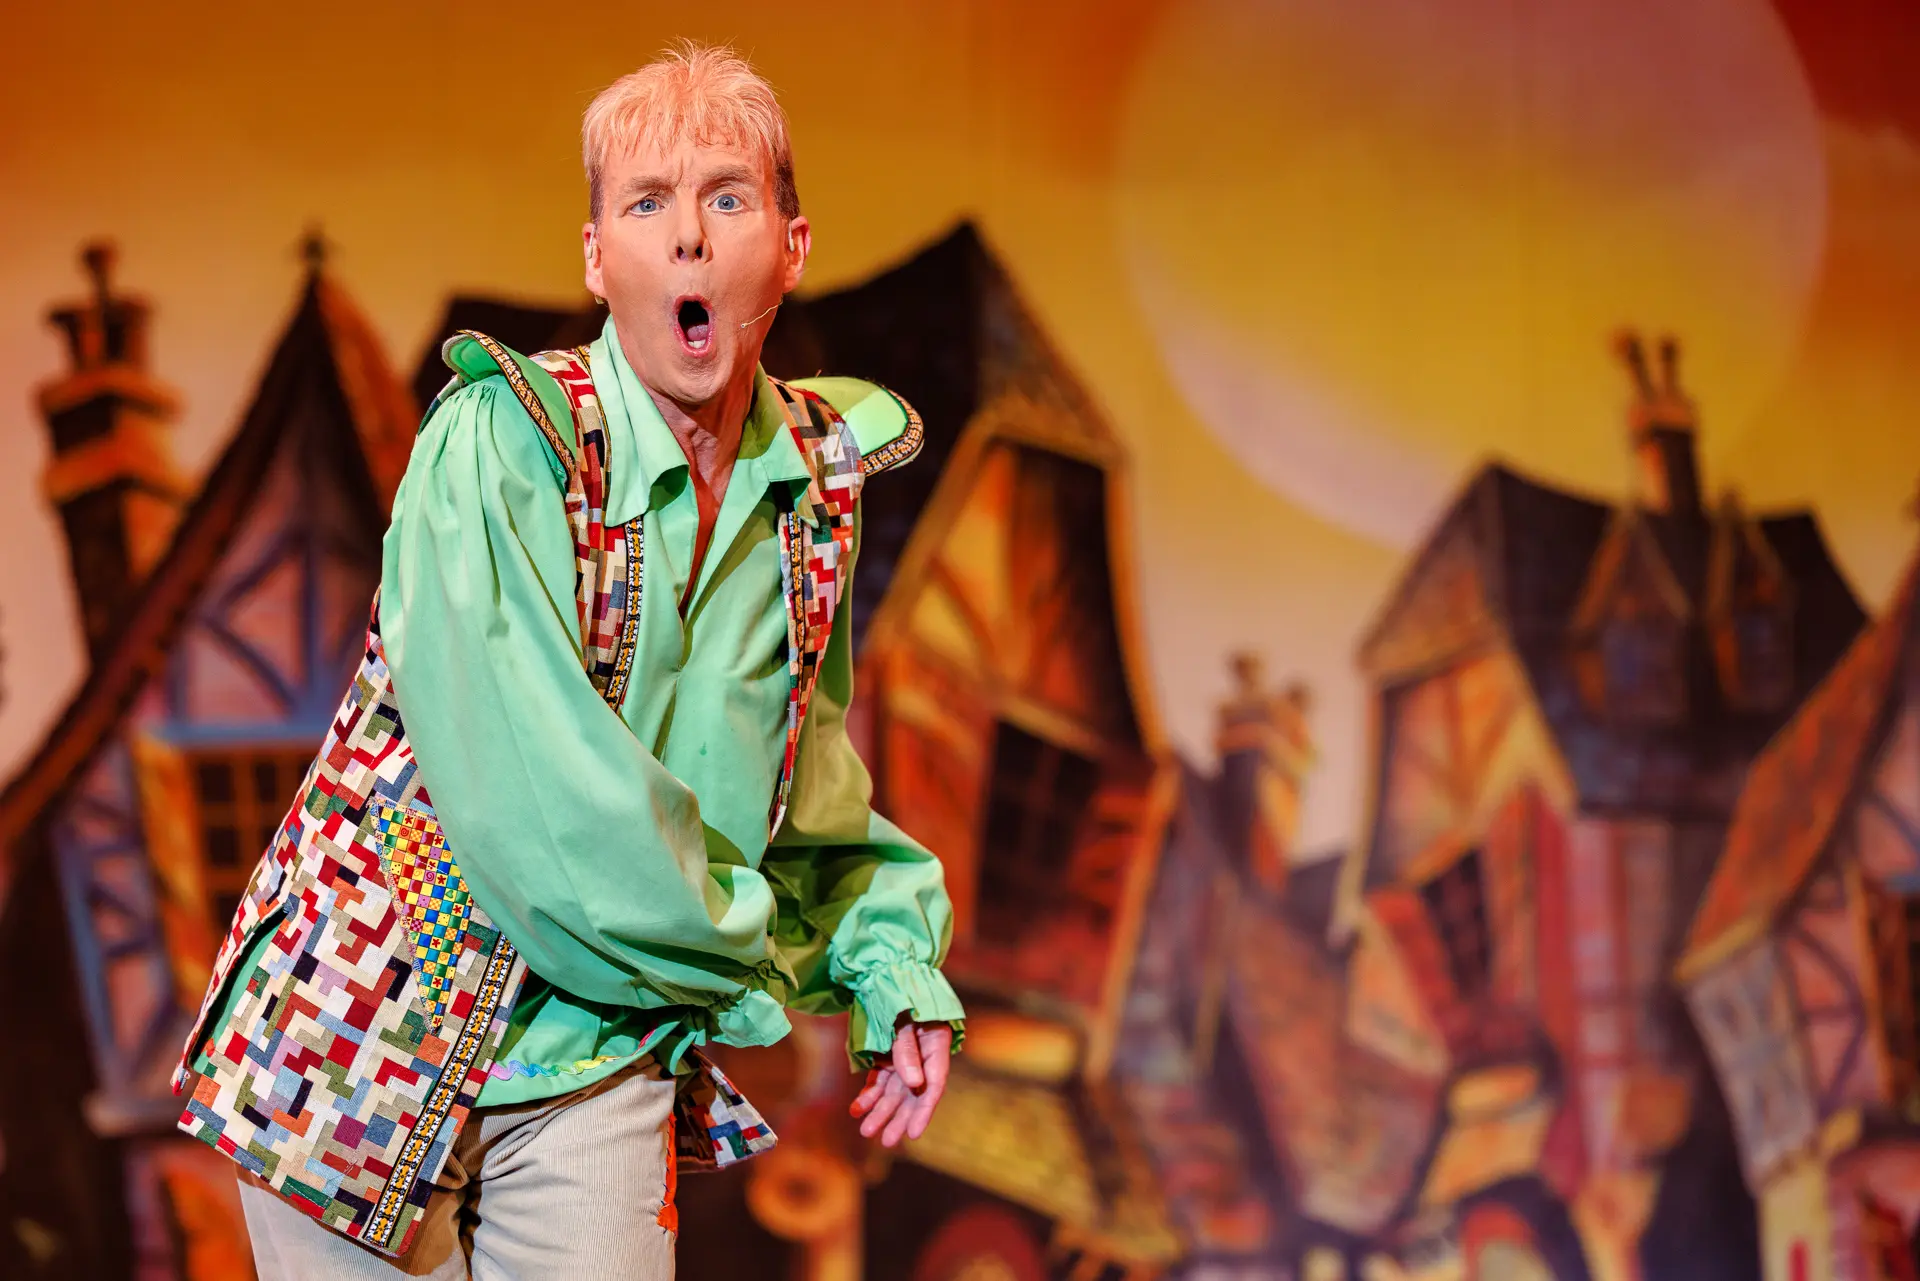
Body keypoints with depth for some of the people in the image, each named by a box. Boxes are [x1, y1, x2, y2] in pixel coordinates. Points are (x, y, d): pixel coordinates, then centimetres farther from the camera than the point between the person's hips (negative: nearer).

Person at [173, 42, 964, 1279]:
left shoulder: (817, 480, 3)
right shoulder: (496, 442, -16)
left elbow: (813, 780, 17)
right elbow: (535, 794, -24)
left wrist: (897, 967, 1)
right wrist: (750, 963, -12)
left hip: (598, 1058, 5)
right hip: (364, 1033, -4)